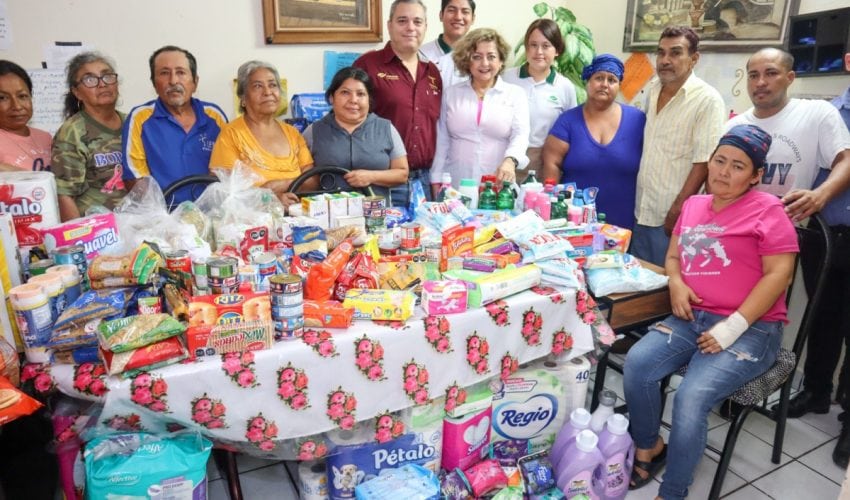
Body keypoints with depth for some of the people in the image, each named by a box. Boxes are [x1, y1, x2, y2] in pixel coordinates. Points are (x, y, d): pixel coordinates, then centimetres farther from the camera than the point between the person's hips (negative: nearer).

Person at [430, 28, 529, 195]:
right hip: (455, 187, 1)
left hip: (498, 187, -1)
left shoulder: (516, 94, 6)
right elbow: (442, 141, 10)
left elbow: (520, 135, -8)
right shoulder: (451, 93, 11)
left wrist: (510, 161, -28)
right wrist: (436, 181, 5)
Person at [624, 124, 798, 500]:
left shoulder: (768, 210, -3)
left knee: (691, 398, -25)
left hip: (750, 330, -5)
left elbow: (779, 273, -10)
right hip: (693, 319, 5)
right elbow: (673, 255, 22)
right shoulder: (693, 205, 14)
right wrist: (676, 283, -3)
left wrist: (734, 326, -17)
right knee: (636, 363, -19)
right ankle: (648, 447, 6)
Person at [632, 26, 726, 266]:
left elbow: (703, 162, -16)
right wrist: (633, 200, 11)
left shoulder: (708, 100, -12)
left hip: (671, 217, -6)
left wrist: (677, 211, -18)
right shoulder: (653, 90, 8)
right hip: (640, 211, 6)